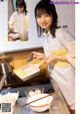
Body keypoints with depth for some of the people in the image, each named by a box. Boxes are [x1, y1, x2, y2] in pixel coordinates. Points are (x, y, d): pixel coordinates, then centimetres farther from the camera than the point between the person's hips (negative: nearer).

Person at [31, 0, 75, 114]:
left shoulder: (60, 32, -20)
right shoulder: (43, 36, 2)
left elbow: (75, 56, -19)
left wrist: (55, 57, -21)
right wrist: (44, 56, -1)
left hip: (67, 75, -6)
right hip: (55, 75, 7)